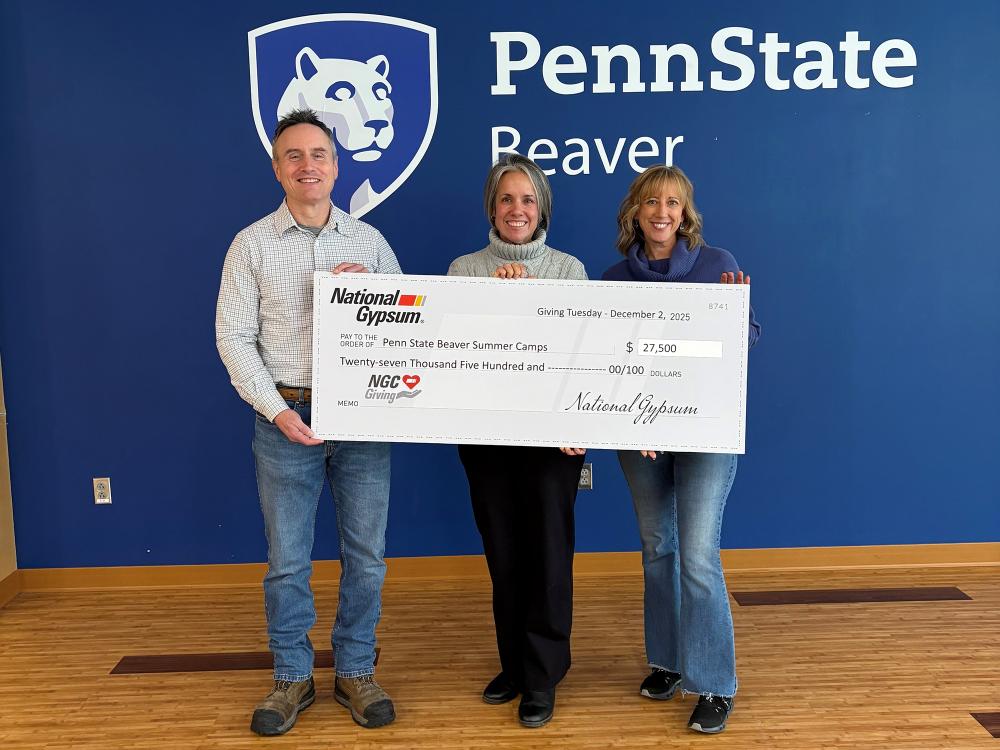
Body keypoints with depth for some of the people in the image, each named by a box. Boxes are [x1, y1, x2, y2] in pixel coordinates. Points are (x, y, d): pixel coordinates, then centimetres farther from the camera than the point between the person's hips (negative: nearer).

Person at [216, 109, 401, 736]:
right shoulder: (252, 245, 2)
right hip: (287, 419, -1)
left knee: (366, 555, 8)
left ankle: (356, 671, 25)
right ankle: (293, 677, 24)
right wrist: (277, 411, -11)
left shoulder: (369, 241, 7)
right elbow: (233, 337, -1)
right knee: (287, 559, 7)